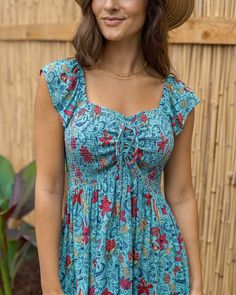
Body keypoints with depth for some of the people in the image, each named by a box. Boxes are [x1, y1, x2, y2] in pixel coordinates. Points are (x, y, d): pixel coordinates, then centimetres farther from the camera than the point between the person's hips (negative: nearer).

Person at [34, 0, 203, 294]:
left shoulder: (177, 96, -5)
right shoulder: (59, 81, -10)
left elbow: (181, 195, 1)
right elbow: (48, 188, -10)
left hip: (159, 265, 2)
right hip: (84, 261, -1)